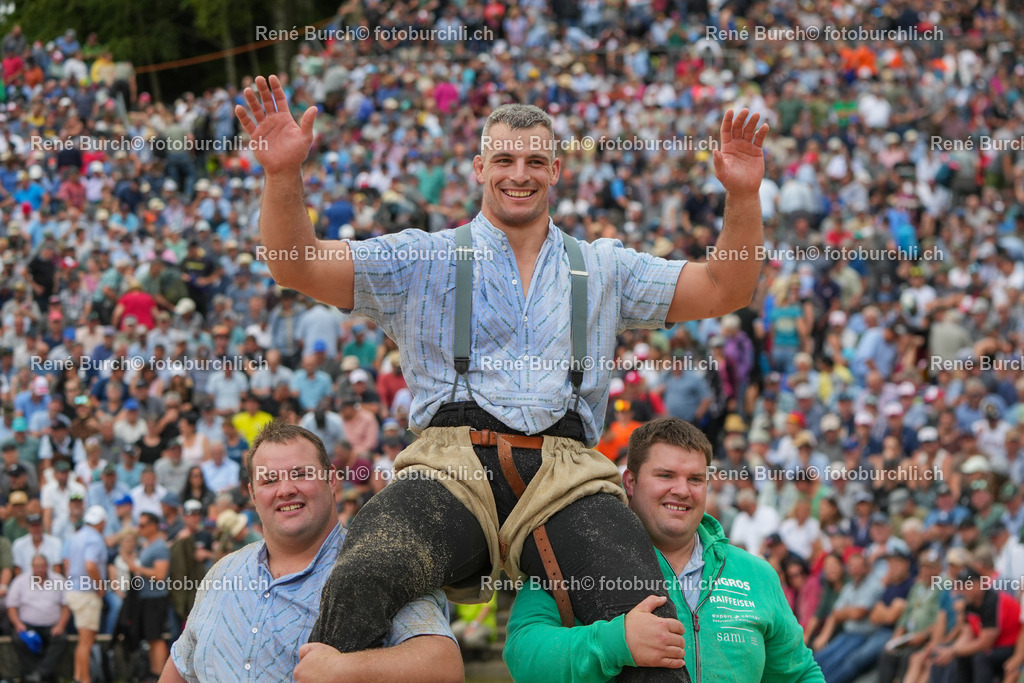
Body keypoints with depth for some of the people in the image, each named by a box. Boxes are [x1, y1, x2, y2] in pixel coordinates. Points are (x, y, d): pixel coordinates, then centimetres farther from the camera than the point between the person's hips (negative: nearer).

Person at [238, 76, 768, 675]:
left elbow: (725, 290, 23)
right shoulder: (423, 261, 19)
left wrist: (743, 196, 7)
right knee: (363, 581, -34)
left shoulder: (602, 267, 26)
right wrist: (283, 175, -8)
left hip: (567, 477, 1)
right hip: (452, 468, -1)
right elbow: (297, 266, 10)